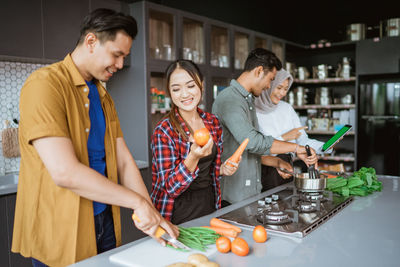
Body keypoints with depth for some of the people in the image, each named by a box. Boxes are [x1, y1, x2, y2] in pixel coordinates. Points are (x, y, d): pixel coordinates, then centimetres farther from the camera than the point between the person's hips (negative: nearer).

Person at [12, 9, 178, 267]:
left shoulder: (104, 97, 10)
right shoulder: (45, 84, -16)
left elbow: (124, 161, 6)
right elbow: (65, 172, -26)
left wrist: (152, 215, -3)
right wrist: (138, 201, -20)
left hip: (105, 223, 7)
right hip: (60, 234, -7)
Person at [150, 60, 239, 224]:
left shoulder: (213, 122, 0)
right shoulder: (164, 131, -17)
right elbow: (171, 187, -20)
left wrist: (222, 169, -7)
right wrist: (194, 157, -35)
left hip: (209, 204, 5)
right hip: (179, 216, -5)